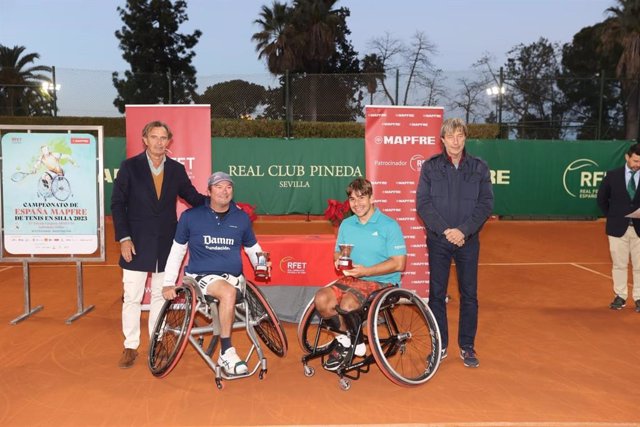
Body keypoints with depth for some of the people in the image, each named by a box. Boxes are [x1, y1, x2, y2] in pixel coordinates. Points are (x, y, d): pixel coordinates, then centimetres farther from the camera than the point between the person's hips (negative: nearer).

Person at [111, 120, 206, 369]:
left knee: (161, 296, 11)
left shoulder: (176, 169, 5)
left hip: (165, 245, 2)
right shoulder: (130, 167, -2)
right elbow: (118, 204, -2)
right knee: (132, 297, 3)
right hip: (137, 244, -2)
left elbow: (193, 197, 8)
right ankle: (130, 347, 17)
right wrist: (123, 238, -10)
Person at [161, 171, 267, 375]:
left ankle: (225, 354, -16)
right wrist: (168, 283, 4)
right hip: (202, 276, -3)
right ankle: (227, 352, -25)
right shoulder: (191, 216, 2)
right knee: (228, 292, -34)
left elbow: (252, 247, 20)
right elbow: (177, 250, 9)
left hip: (233, 277, 3)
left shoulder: (241, 217, 8)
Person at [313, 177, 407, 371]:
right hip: (352, 279, 6)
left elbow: (399, 263, -13)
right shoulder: (346, 225, 11)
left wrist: (365, 271, -20)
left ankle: (345, 343, -2)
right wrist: (339, 261, -8)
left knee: (348, 302, -33)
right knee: (321, 299, -21)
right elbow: (338, 252, 18)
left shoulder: (389, 225, -7)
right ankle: (349, 337, 0)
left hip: (382, 282, -6)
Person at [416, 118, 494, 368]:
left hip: (468, 241, 1)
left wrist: (464, 230, -15)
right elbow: (423, 203, -4)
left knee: (469, 294, 5)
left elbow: (486, 203, -3)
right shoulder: (430, 167, 1)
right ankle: (440, 346, 18)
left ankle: (467, 347, 18)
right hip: (438, 240, 0)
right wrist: (445, 230, -14)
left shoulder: (479, 167, 3)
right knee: (437, 293, 5)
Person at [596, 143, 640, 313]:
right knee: (619, 265, 7)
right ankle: (620, 297, 17)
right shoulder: (612, 175, 0)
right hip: (618, 228, 0)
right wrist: (611, 216, 6)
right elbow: (601, 198, 10)